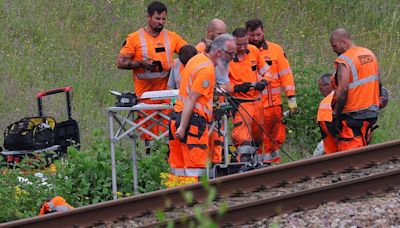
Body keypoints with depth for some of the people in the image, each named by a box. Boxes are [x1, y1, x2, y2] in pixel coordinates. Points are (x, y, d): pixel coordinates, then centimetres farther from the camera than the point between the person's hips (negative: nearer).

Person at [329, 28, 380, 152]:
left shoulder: (343, 61, -17)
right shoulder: (370, 54, 10)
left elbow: (343, 91, -25)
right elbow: (378, 83, 17)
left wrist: (336, 113, -16)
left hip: (352, 117, -9)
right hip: (371, 113, 9)